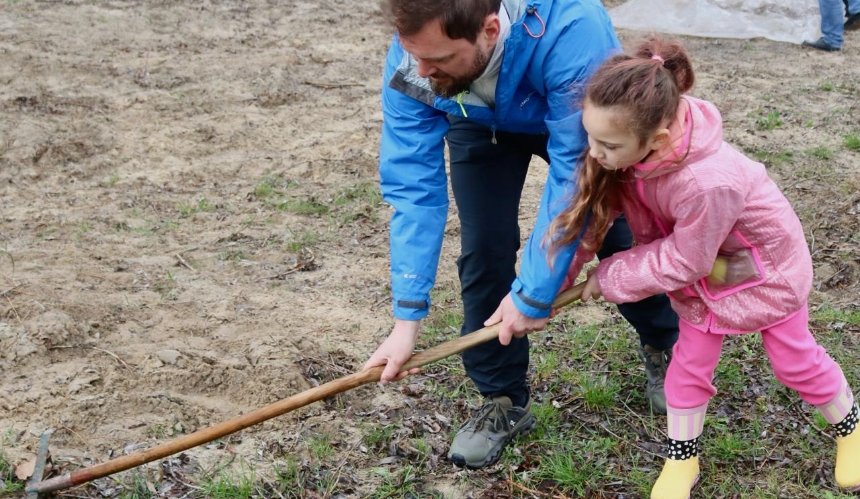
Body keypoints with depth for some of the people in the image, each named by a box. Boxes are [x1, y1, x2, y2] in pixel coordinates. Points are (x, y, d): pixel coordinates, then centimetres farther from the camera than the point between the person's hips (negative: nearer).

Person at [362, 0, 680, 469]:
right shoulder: (412, 58, -35)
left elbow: (574, 174, -40)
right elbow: (412, 184, -31)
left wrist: (534, 293, -36)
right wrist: (407, 317, -34)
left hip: (578, 122, -2)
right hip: (481, 124, 2)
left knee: (620, 236, 1)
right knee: (484, 249, -10)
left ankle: (663, 346, 32)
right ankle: (503, 400, 9)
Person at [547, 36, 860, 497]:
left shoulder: (708, 183, -46)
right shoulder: (623, 146, -28)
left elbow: (680, 262, -31)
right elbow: (590, 211, -16)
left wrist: (609, 278, -20)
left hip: (764, 264, -5)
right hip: (701, 267, 5)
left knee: (794, 360, 14)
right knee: (690, 361, 10)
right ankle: (682, 459, 29)